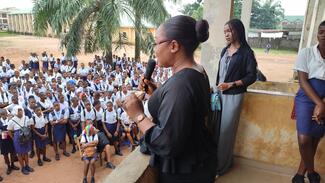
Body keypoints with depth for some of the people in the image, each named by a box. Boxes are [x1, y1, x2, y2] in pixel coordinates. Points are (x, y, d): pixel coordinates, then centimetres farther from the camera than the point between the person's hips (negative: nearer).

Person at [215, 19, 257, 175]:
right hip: (219, 93, 6)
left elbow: (252, 76, -9)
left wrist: (231, 84, -17)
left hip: (233, 96, -5)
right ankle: (214, 159, 26)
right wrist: (216, 87, 10)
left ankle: (222, 164, 20)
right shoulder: (225, 50, 11)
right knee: (216, 127, 8)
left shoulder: (246, 52, -8)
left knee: (226, 129, 3)